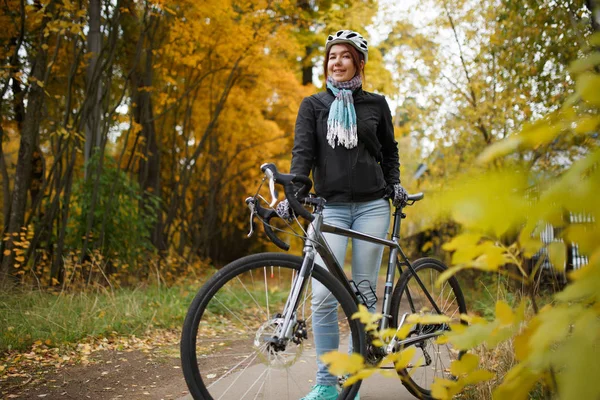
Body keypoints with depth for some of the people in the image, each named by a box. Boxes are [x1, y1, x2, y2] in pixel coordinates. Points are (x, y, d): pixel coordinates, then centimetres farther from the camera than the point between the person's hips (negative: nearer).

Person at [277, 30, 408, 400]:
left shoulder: (376, 104, 10)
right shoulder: (313, 105, 8)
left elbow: (389, 150, 20)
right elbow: (303, 151, -3)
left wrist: (394, 184, 4)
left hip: (372, 206, 1)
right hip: (330, 206, 0)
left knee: (365, 293, 2)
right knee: (323, 295, -11)